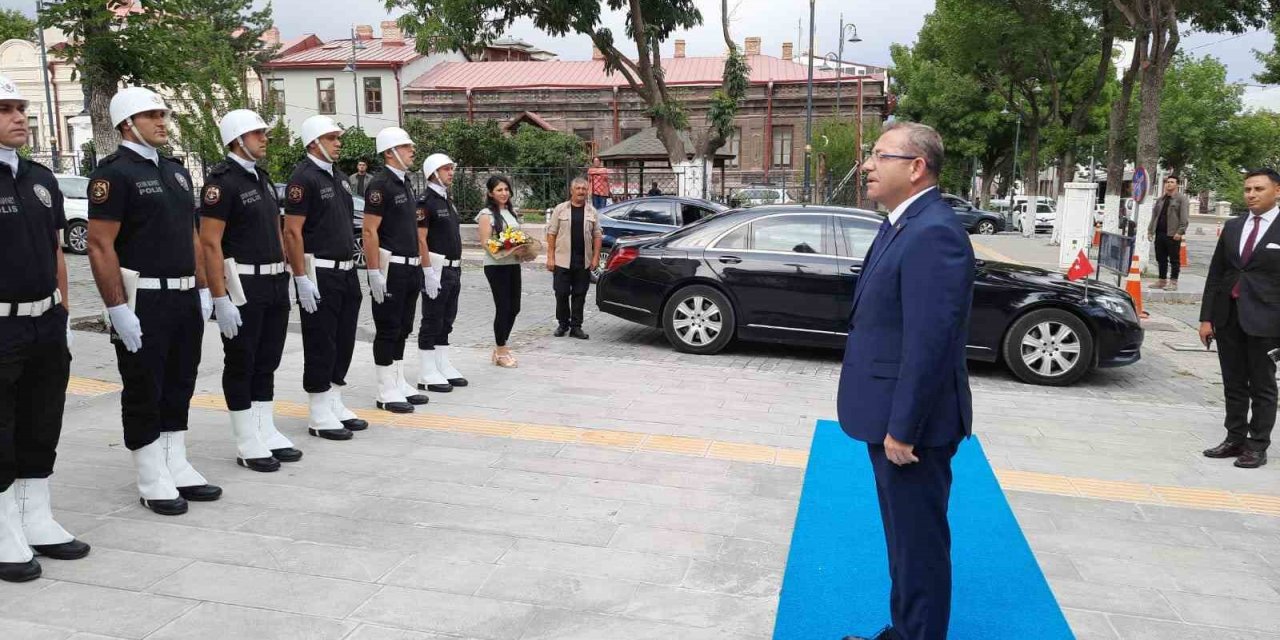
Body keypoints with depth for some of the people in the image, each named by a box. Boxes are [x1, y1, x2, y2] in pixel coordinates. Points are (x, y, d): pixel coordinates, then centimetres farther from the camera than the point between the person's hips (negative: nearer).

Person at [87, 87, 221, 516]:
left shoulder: (176, 171, 14)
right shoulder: (114, 173, -10)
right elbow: (100, 246, -15)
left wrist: (203, 290, 12)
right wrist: (118, 309, -19)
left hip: (185, 298, 8)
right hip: (143, 302, -7)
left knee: (179, 388, 14)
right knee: (144, 393, 3)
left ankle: (177, 468, 25)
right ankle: (152, 482, 13)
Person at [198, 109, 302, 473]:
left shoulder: (262, 178, 14)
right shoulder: (222, 181, -12)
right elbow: (210, 242, -17)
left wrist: (284, 280, 16)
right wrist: (221, 299, -21)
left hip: (274, 285, 8)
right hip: (242, 287, -8)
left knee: (267, 363, 13)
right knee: (241, 366, 2)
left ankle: (267, 434, 23)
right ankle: (247, 445, 11)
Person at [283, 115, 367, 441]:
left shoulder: (339, 176, 15)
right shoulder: (304, 177, -11)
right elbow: (292, 232, -16)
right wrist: (302, 279, -19)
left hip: (346, 271, 8)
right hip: (319, 274, -8)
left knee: (343, 342, 12)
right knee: (320, 344, -1)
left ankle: (335, 405, 23)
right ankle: (319, 415, 8)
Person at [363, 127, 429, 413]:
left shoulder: (406, 183, 16)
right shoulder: (380, 184, -12)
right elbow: (370, 232, -17)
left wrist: (420, 264, 18)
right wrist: (374, 273, -21)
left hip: (410, 268, 9)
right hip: (390, 268, -9)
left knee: (402, 330, 14)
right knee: (388, 330, -2)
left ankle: (399, 384, 23)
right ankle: (386, 392, 6)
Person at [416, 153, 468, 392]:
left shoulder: (448, 201, 16)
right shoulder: (426, 202, -11)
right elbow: (420, 239, -17)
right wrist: (429, 272, -22)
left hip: (453, 270, 9)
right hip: (436, 269, -9)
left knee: (446, 321, 13)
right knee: (432, 321, -3)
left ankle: (443, 367, 20)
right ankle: (427, 375, 2)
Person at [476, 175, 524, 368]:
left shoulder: (512, 212, 15)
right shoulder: (486, 214, -7)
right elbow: (485, 243, -13)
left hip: (513, 264, 7)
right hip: (496, 266, -7)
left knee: (514, 308, 9)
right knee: (503, 307, -3)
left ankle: (500, 347, 23)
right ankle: (501, 351, 10)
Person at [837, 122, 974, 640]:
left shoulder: (933, 233, -22)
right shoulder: (904, 224, 11)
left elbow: (929, 343, -26)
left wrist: (902, 429, -22)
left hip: (910, 423, -10)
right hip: (891, 415, 10)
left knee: (919, 541, 5)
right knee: (904, 536, 22)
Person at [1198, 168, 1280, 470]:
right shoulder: (1232, 227, 10)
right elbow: (1215, 274, 11)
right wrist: (1206, 317, 6)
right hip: (1228, 317, 5)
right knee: (1233, 385, 12)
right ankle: (1235, 439, 21)